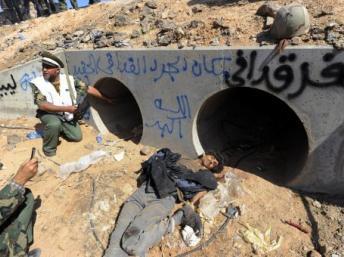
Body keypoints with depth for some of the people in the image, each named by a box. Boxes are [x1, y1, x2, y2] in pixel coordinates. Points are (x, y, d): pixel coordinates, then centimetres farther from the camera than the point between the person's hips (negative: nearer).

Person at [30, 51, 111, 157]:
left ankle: (59, 129, 28)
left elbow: (87, 88, -7)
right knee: (54, 124, -37)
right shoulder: (37, 83, -19)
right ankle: (49, 150, -10)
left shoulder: (68, 80, -12)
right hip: (48, 113, -3)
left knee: (77, 137, -1)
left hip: (65, 114, 4)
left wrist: (105, 98, -4)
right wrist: (66, 108, -33)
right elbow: (42, 105, -27)